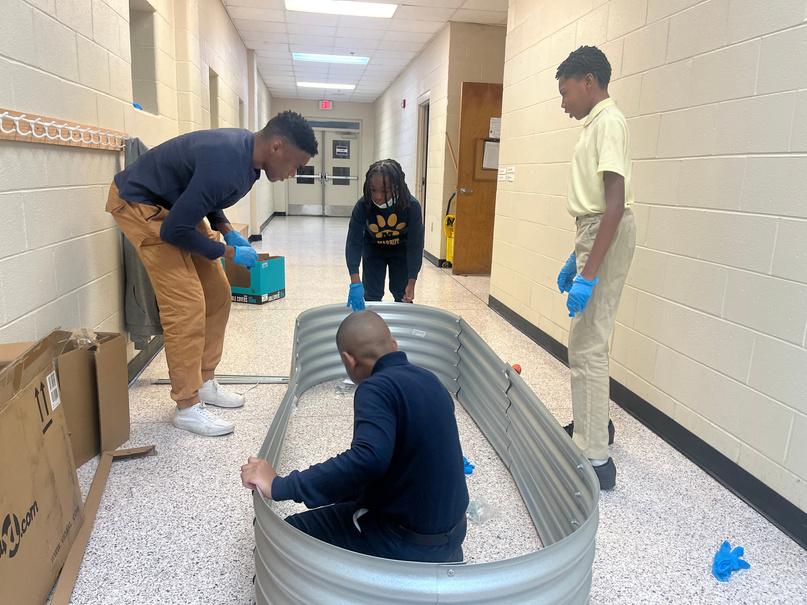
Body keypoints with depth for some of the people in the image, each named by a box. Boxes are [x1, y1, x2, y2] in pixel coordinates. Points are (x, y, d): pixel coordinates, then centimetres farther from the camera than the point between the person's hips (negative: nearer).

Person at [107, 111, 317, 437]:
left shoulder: (246, 148, -6)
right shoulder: (226, 165, -34)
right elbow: (174, 231, -28)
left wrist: (226, 230, -1)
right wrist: (229, 253, -17)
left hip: (175, 204, 9)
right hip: (139, 203, -9)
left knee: (217, 294, 7)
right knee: (186, 304, -14)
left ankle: (204, 382, 19)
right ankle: (187, 406, -2)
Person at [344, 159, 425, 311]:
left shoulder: (411, 206, -33)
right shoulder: (363, 205, -31)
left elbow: (415, 244, -27)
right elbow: (353, 242, -32)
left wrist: (411, 283, -29)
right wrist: (355, 282, -43)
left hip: (401, 250, 0)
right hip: (373, 249, 1)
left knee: (402, 295, 4)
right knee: (372, 296, 1)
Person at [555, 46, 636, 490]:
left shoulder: (608, 121, -14)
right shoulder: (596, 123, 16)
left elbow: (615, 203, -23)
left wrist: (588, 273, -27)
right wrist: (576, 258, 23)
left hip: (607, 236, -10)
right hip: (595, 234, 10)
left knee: (587, 346, -9)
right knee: (588, 340, 19)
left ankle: (594, 459, 0)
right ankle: (593, 424, 36)